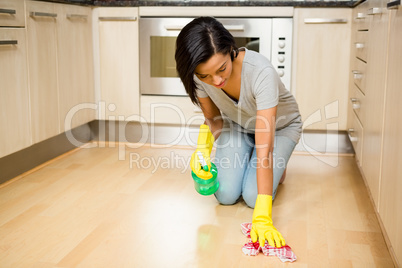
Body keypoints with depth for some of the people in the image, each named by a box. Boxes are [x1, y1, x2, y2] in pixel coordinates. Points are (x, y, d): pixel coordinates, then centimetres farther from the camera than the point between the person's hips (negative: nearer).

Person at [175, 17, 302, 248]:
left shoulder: (261, 71, -42)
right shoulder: (200, 75, -26)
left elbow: (264, 148, -44)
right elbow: (212, 117, -5)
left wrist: (262, 217, -47)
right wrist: (203, 149, -28)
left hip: (280, 127, -3)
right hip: (237, 125, 4)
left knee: (253, 196, -18)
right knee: (226, 195, -13)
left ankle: (278, 166, 13)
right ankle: (244, 162, 19)